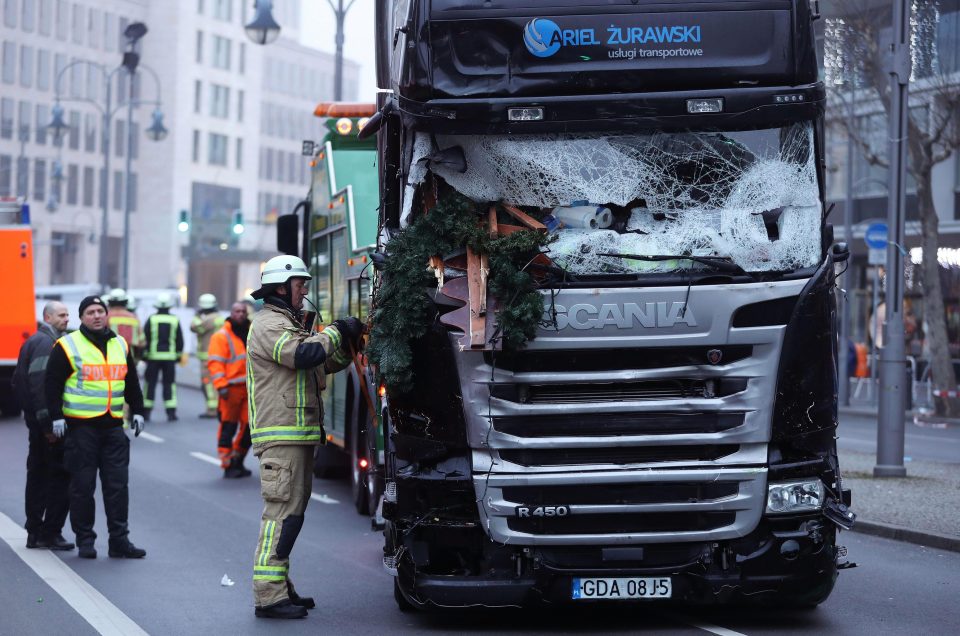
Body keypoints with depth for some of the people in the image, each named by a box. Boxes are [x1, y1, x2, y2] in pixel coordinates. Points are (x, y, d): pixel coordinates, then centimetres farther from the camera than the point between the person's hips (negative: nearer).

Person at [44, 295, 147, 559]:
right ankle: (84, 540, 9)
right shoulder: (67, 346, -1)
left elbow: (131, 383, 22)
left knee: (117, 485, 1)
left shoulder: (121, 345, 14)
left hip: (113, 426, 4)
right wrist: (56, 417, -8)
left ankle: (119, 541, 5)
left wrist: (137, 411, 15)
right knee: (83, 485, -1)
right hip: (81, 426, -4)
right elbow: (53, 384, -2)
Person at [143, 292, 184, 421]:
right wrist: (178, 355, 16)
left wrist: (145, 354, 7)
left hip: (153, 356, -1)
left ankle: (146, 411, 7)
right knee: (169, 384, 5)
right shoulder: (175, 320, 2)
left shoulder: (151, 320, -3)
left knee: (150, 383, 7)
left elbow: (145, 338, -1)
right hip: (170, 356, 1)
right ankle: (171, 412, -1)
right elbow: (180, 340, 6)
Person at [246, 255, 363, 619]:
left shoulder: (288, 323, 24)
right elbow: (304, 354, -26)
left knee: (292, 511, 13)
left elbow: (326, 363, 24)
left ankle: (280, 588, 19)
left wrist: (348, 345, 7)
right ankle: (269, 596, -13)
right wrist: (337, 331, -13)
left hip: (297, 436, 11)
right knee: (283, 512, -13)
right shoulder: (269, 324, -10)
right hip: (282, 435, -11)